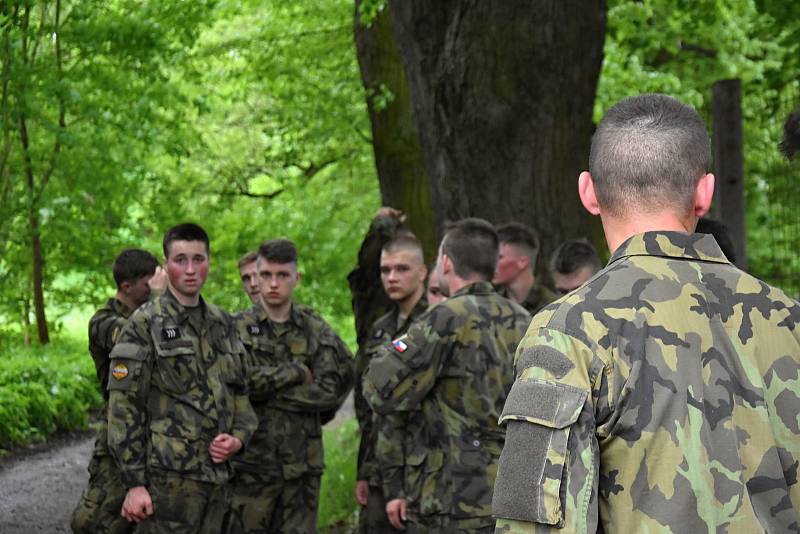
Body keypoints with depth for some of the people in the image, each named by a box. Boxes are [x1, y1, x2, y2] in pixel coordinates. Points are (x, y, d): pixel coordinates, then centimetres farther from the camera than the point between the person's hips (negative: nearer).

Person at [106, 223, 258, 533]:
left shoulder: (222, 324, 14)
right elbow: (123, 408, -9)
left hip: (217, 474, 6)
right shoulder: (145, 325, -5)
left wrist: (239, 437, 1)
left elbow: (239, 391, 22)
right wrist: (134, 484, -13)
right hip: (168, 478, -6)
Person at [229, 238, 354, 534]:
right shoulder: (239, 329, 2)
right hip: (252, 463, -2)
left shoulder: (316, 330, 7)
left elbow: (331, 388, -5)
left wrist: (270, 387, -9)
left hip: (302, 465, 2)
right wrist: (297, 371, -9)